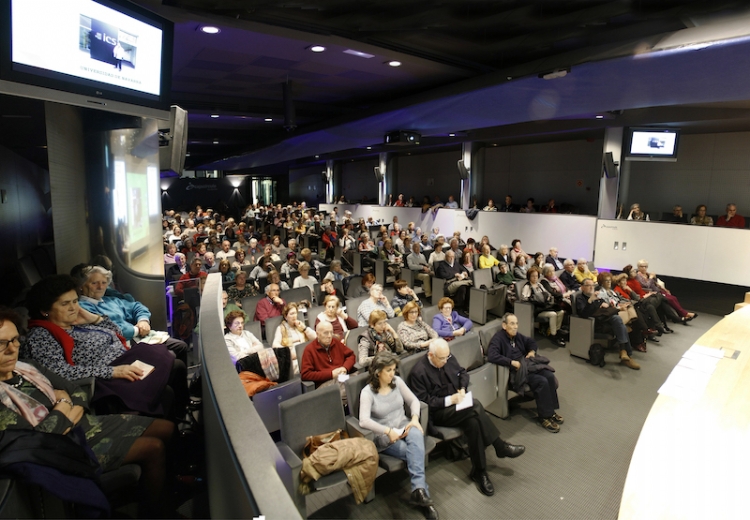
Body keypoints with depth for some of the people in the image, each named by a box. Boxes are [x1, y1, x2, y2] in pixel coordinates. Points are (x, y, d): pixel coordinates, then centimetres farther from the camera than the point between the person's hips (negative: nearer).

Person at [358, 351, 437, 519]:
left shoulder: (397, 381, 1)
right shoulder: (367, 392, -13)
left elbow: (413, 400, 5)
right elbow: (364, 421, -25)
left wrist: (414, 419, -15)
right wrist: (388, 431, -32)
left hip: (403, 427, 3)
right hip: (384, 436, -3)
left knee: (416, 434, -33)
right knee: (414, 452, -29)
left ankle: (418, 490, -36)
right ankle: (421, 491, -15)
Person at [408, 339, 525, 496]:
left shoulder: (448, 358, 2)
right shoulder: (418, 372, -18)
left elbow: (462, 372, 17)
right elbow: (424, 401, -17)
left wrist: (463, 388, -3)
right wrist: (449, 400, -22)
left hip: (455, 404, 6)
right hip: (437, 413, -6)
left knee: (473, 423, -27)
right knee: (476, 406, -27)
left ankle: (479, 471, -14)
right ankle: (500, 446, -11)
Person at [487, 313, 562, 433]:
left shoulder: (517, 336, 10)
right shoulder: (498, 339, -14)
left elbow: (531, 341, 29)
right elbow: (492, 356, -30)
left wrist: (532, 351, 7)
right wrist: (512, 362, -28)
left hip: (526, 364, 8)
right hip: (514, 371, -8)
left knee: (550, 376, -14)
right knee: (542, 382, -24)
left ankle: (551, 410, 1)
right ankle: (544, 416, -9)